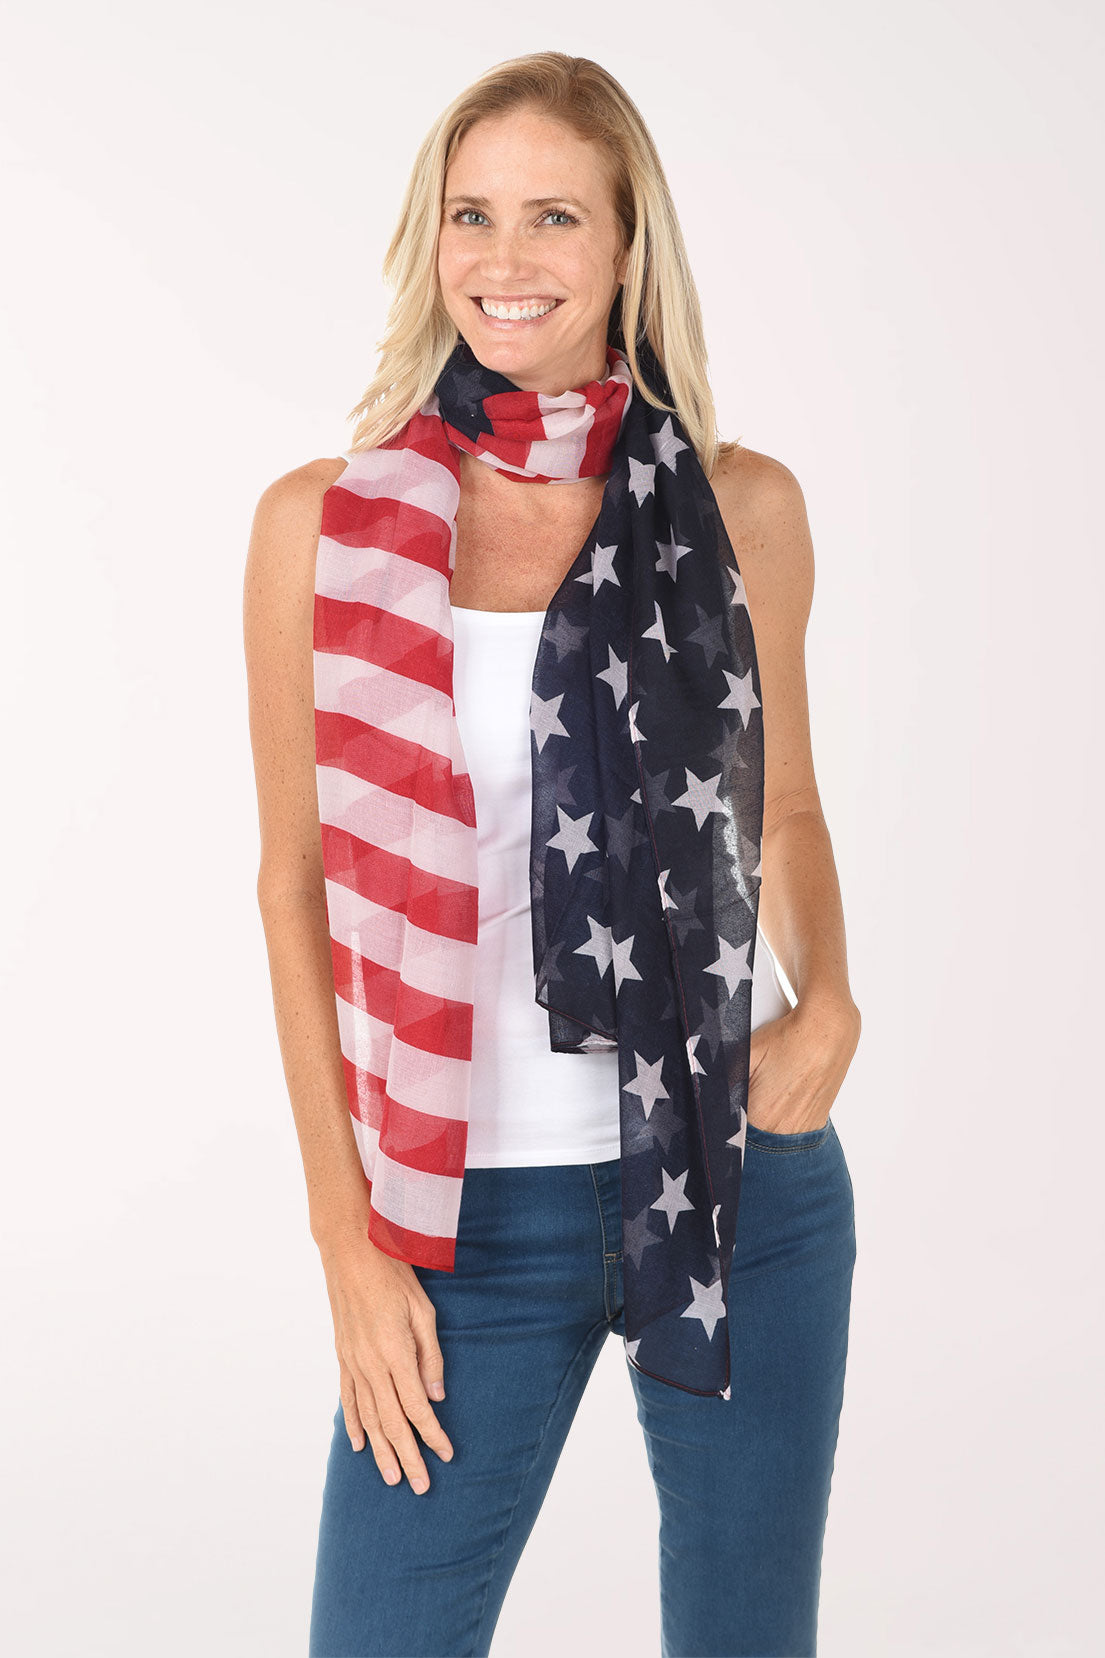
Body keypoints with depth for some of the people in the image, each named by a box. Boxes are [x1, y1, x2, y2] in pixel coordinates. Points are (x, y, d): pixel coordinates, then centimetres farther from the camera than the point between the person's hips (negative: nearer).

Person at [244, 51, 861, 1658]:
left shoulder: (742, 504, 1)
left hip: (750, 1173, 2)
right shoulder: (327, 522, -4)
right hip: (484, 1203, -2)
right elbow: (299, 883, -1)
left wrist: (827, 1002, -6)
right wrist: (348, 1238, -4)